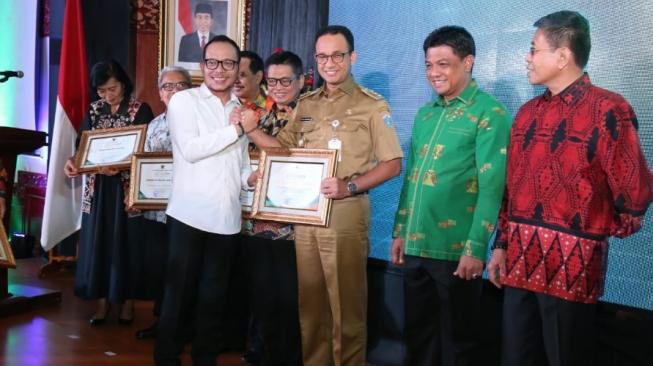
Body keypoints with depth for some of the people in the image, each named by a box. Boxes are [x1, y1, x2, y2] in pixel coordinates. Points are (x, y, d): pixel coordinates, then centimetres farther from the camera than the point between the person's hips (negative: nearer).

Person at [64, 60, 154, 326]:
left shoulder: (140, 110, -5)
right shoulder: (94, 110, 9)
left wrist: (120, 166, -27)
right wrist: (72, 161, -15)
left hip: (127, 185, -4)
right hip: (98, 186, 4)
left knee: (127, 240, 2)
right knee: (97, 241, 6)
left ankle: (127, 300, 14)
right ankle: (103, 300, 17)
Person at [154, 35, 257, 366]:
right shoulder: (183, 101, 0)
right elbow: (189, 149, -14)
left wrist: (249, 177, -1)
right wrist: (235, 130, -12)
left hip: (227, 219, 5)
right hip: (189, 215, -5)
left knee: (213, 296, 13)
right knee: (179, 295, 3)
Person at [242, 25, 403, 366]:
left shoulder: (372, 105, -4)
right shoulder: (306, 104, 12)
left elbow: (392, 164, -7)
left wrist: (349, 186, -18)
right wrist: (251, 130, 2)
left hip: (346, 212, -5)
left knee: (346, 303, 3)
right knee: (310, 300, 14)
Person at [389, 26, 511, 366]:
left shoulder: (490, 113, -7)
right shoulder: (425, 114, 13)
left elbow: (491, 186, -13)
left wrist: (475, 248, -17)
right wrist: (400, 232, 14)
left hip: (456, 249, -6)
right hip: (415, 245, 6)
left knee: (457, 338, 8)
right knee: (417, 333, 16)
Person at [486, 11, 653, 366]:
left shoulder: (607, 110, -11)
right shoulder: (527, 112, 12)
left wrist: (610, 230, 3)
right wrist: (501, 244, 13)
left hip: (571, 265, -6)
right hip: (519, 261, 6)